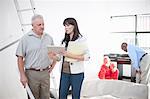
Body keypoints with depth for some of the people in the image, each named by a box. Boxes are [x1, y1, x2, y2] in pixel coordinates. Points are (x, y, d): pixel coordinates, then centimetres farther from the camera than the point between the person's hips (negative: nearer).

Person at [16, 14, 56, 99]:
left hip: (45, 73, 4)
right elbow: (20, 58, -6)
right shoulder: (26, 38, -6)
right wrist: (22, 75, -9)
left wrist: (53, 64, 11)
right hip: (32, 74, -4)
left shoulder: (49, 38, 7)